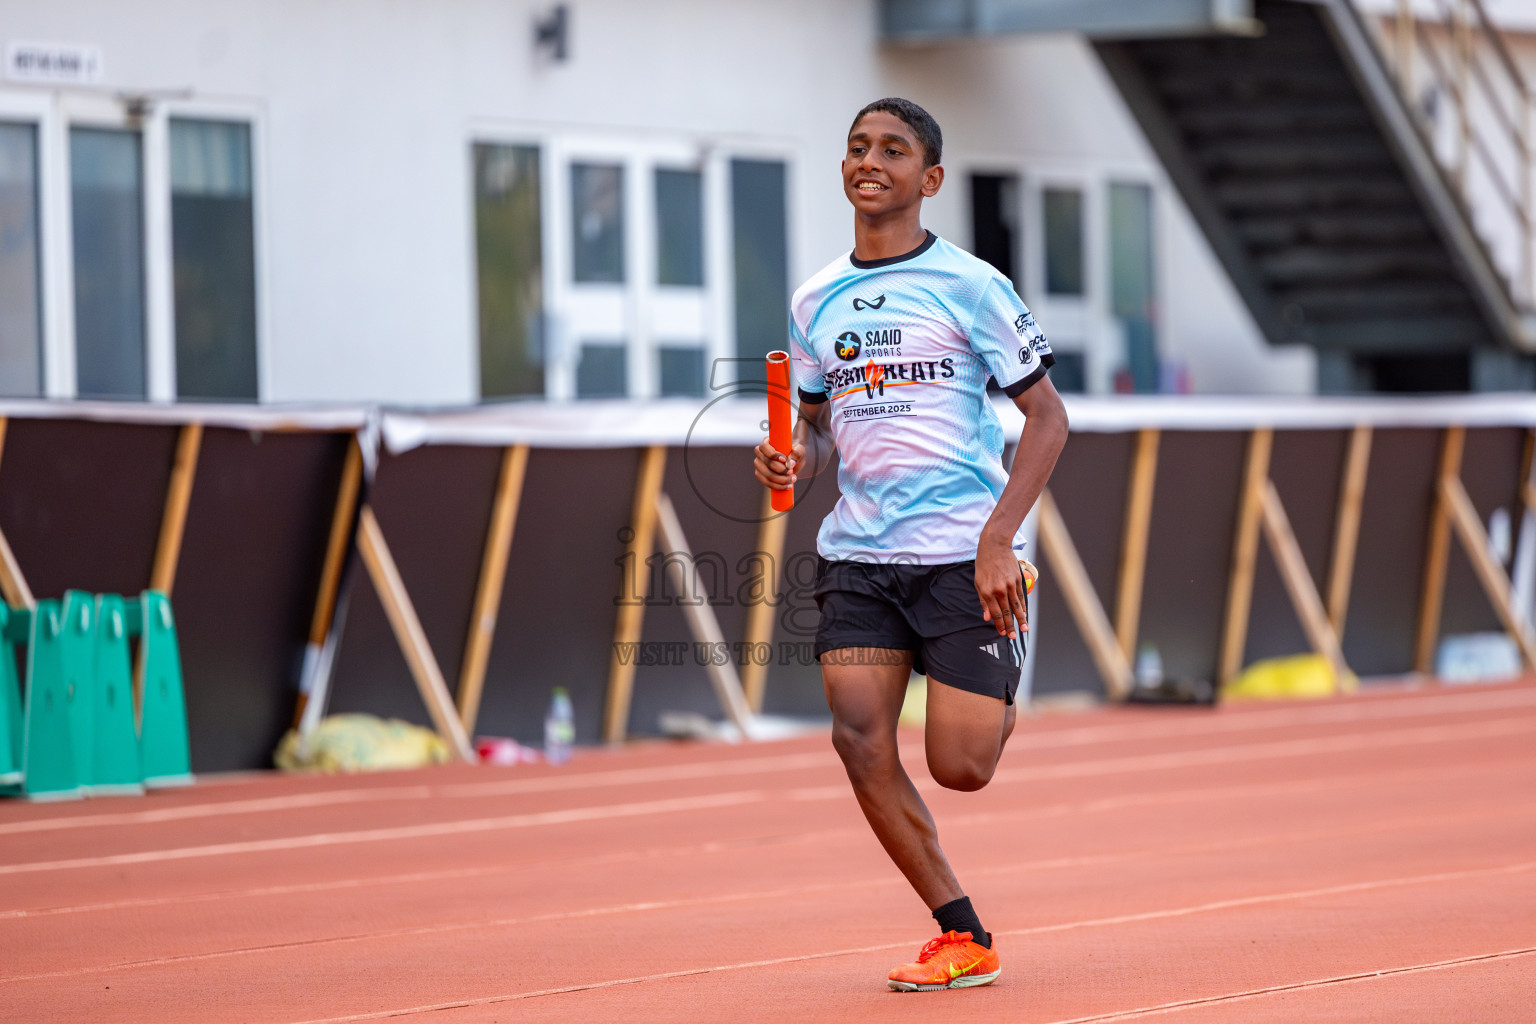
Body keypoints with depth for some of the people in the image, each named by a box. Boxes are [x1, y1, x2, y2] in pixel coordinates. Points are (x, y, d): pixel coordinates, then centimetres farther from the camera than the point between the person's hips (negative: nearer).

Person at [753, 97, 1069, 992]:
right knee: (860, 737, -12)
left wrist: (998, 540, -14)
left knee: (959, 766, -7)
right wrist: (796, 460, -2)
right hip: (857, 555, 4)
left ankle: (1005, 703, 32)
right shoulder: (815, 303, 10)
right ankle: (965, 939, 0)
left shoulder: (968, 285, -5)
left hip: (964, 555, -4)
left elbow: (1048, 416, -4)